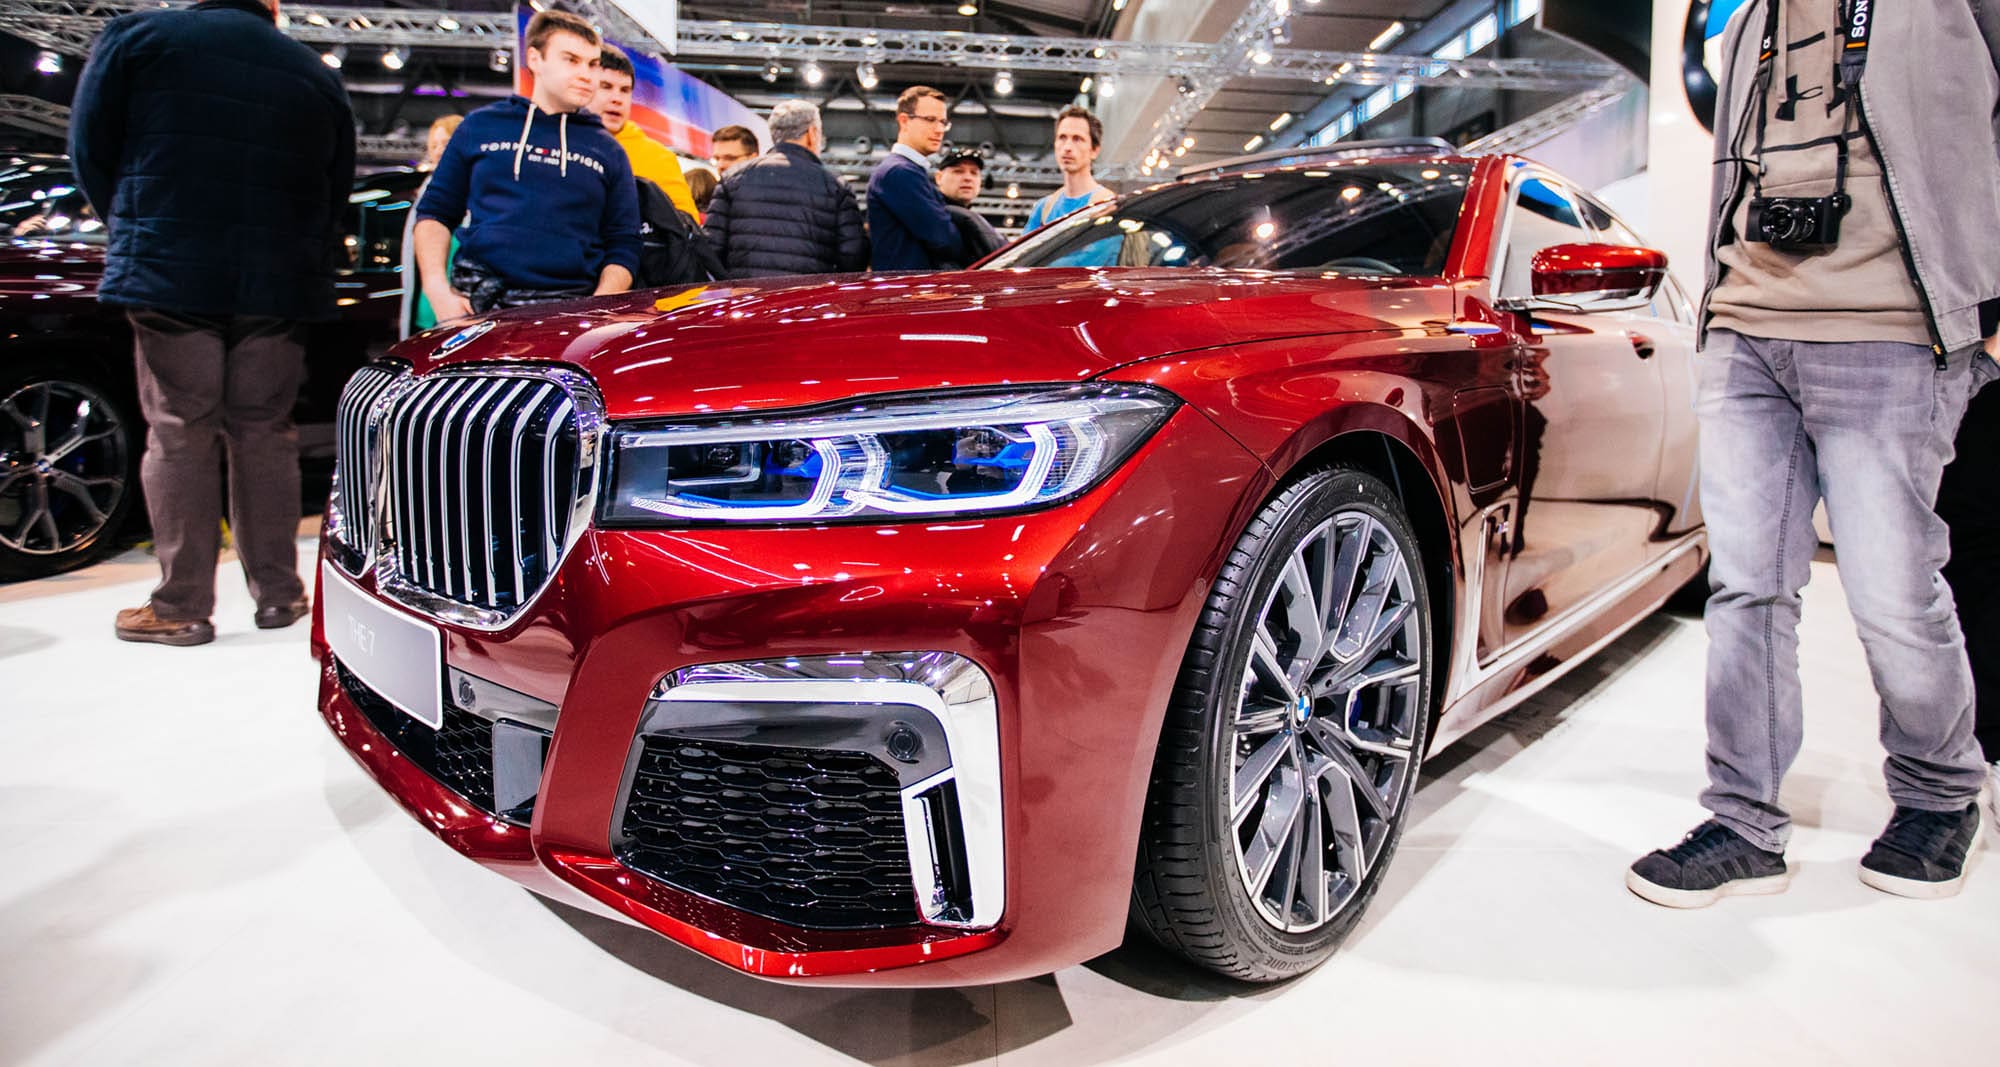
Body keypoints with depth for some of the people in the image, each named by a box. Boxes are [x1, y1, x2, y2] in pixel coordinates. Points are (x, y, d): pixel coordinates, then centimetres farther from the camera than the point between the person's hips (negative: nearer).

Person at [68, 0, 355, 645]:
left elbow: (90, 153, 3)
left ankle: (182, 607, 5)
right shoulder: (317, 78, 10)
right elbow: (336, 194, 13)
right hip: (276, 289, 3)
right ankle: (277, 594, 13)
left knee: (179, 435, 2)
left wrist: (137, 232, 17)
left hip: (169, 277, -2)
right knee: (263, 433, 9)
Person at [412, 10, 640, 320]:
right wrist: (437, 290, 0)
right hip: (474, 299, 0)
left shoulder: (608, 152, 15)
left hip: (565, 307, 0)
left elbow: (623, 247, 10)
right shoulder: (481, 126, 15)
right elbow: (435, 212, 16)